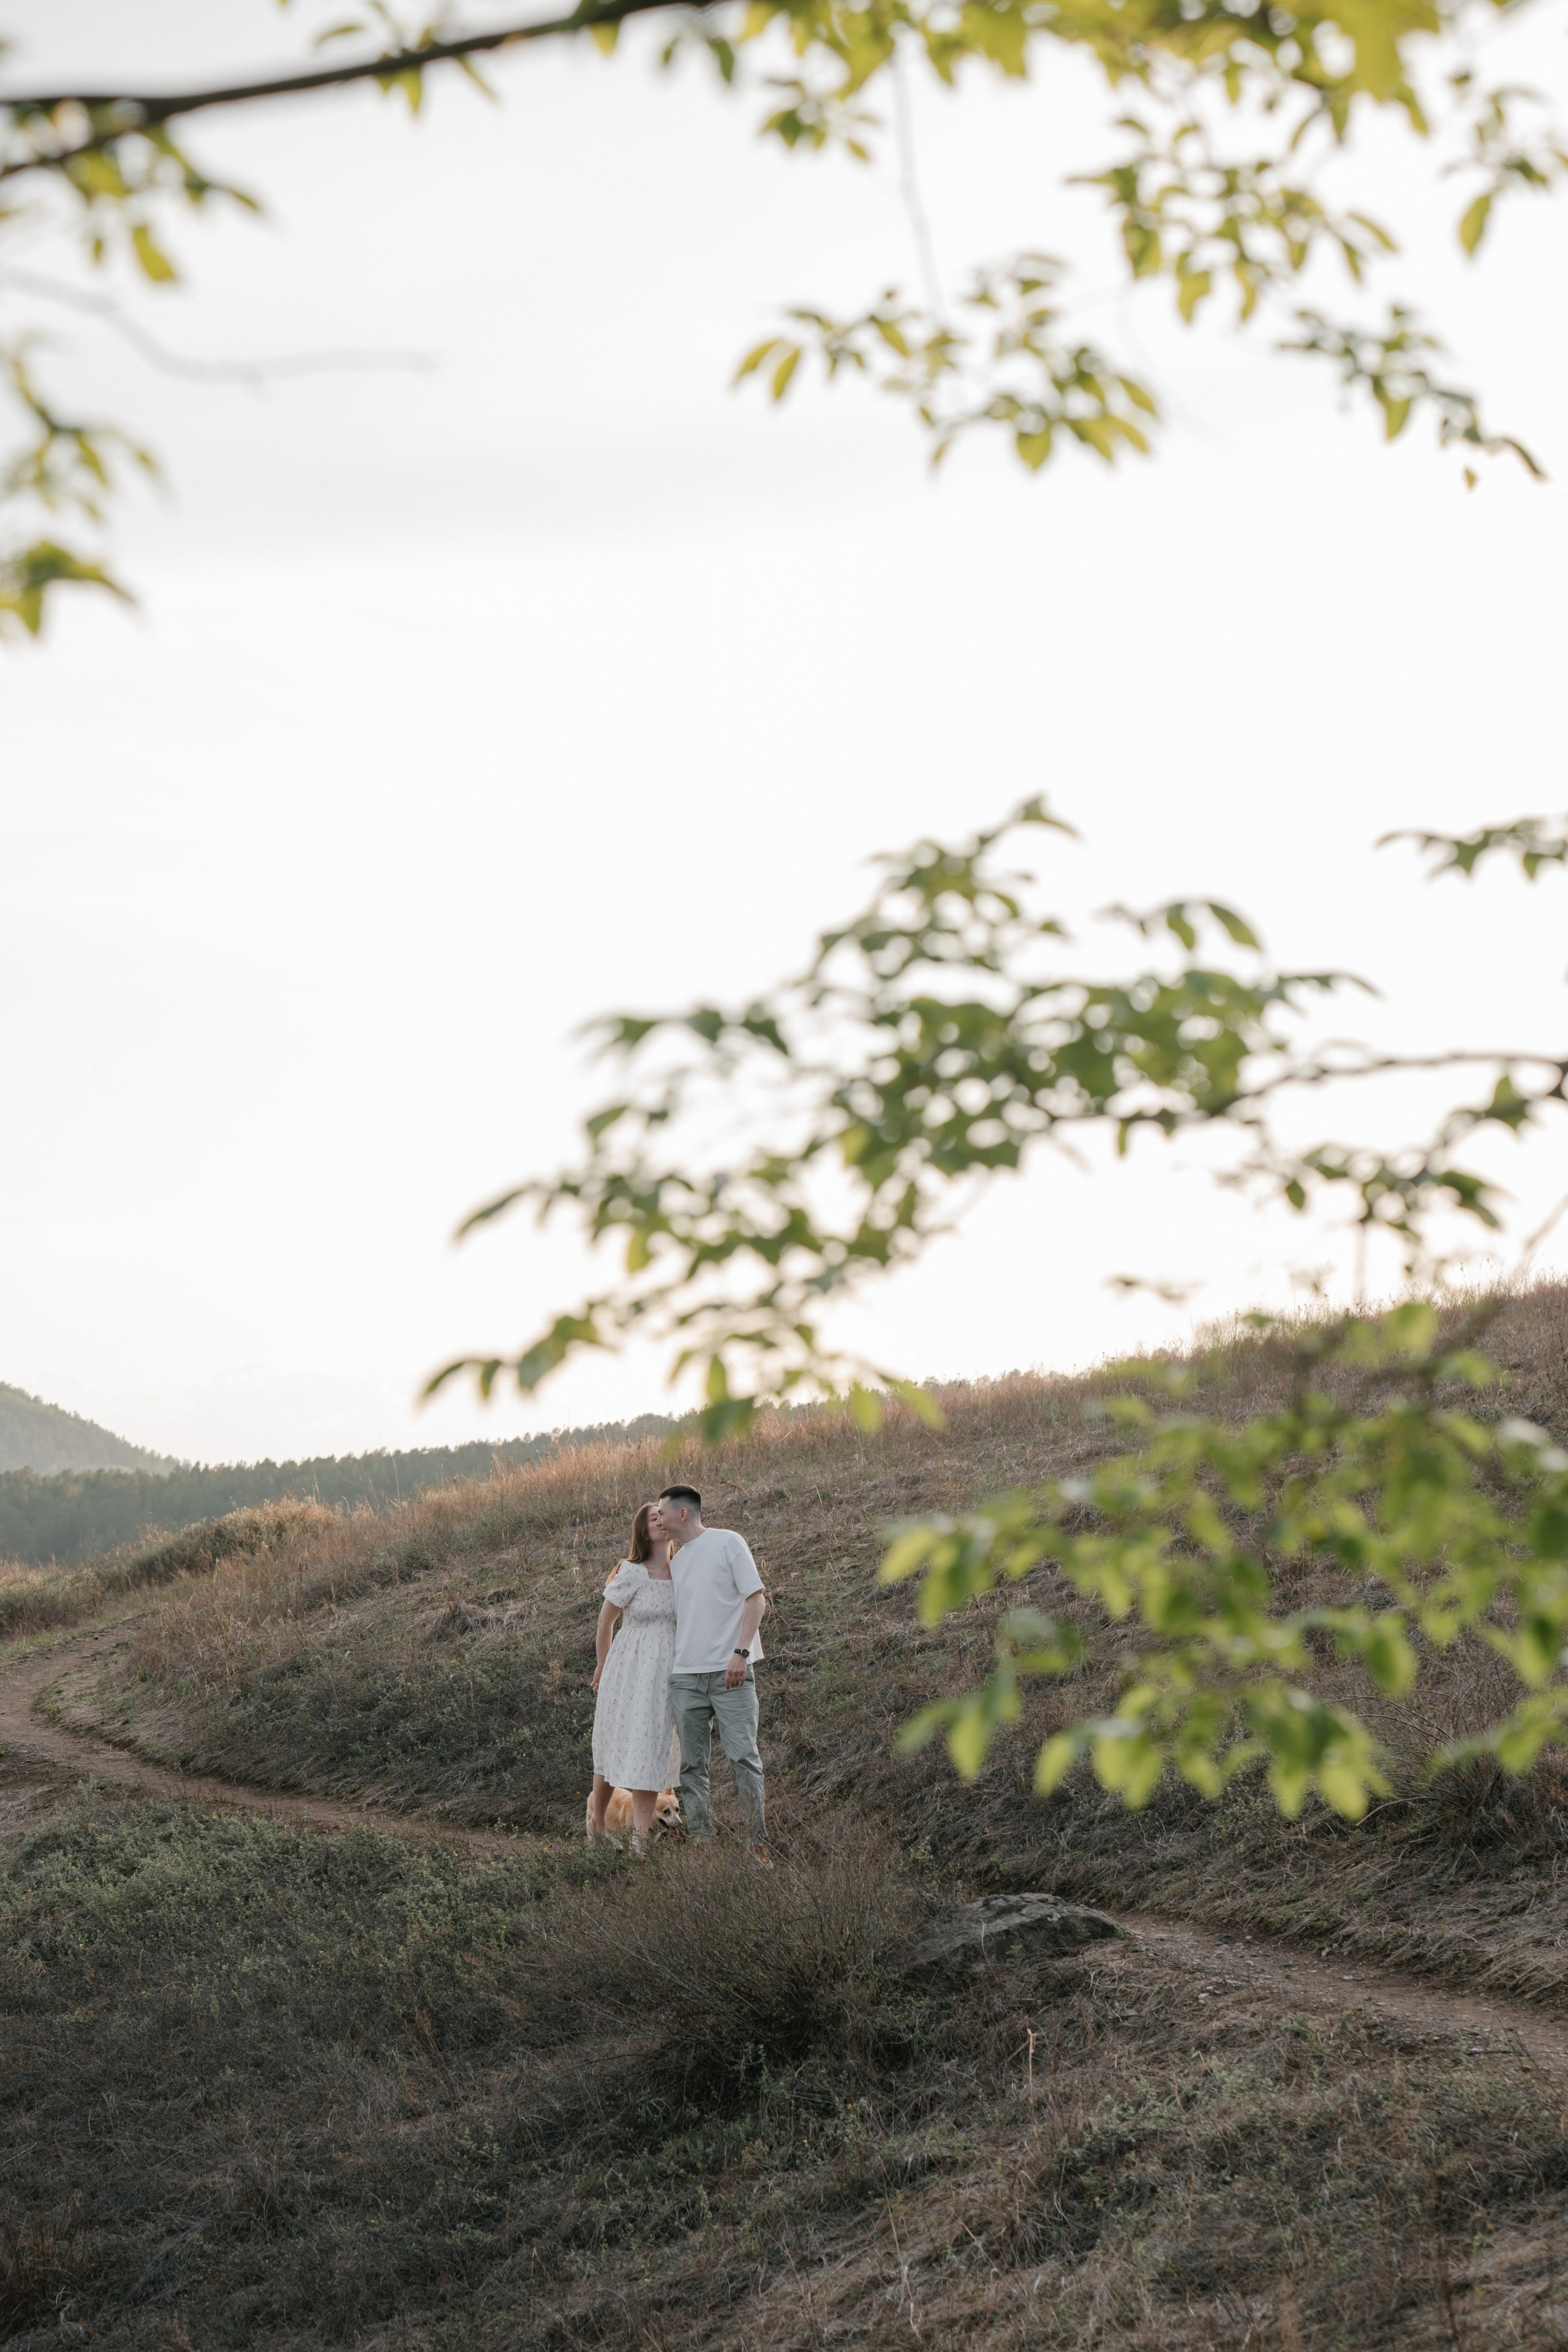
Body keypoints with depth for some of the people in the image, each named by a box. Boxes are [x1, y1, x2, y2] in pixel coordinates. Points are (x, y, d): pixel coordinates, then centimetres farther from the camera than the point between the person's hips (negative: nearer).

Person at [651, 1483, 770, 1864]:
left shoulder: (727, 1543, 1)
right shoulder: (674, 1561, 18)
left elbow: (756, 1599, -4)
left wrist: (741, 1652, -14)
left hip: (730, 1673, -6)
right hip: (685, 1675, 6)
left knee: (743, 1757, -9)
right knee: (692, 1765, 3)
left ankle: (760, 1847, -7)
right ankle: (699, 1845, 7)